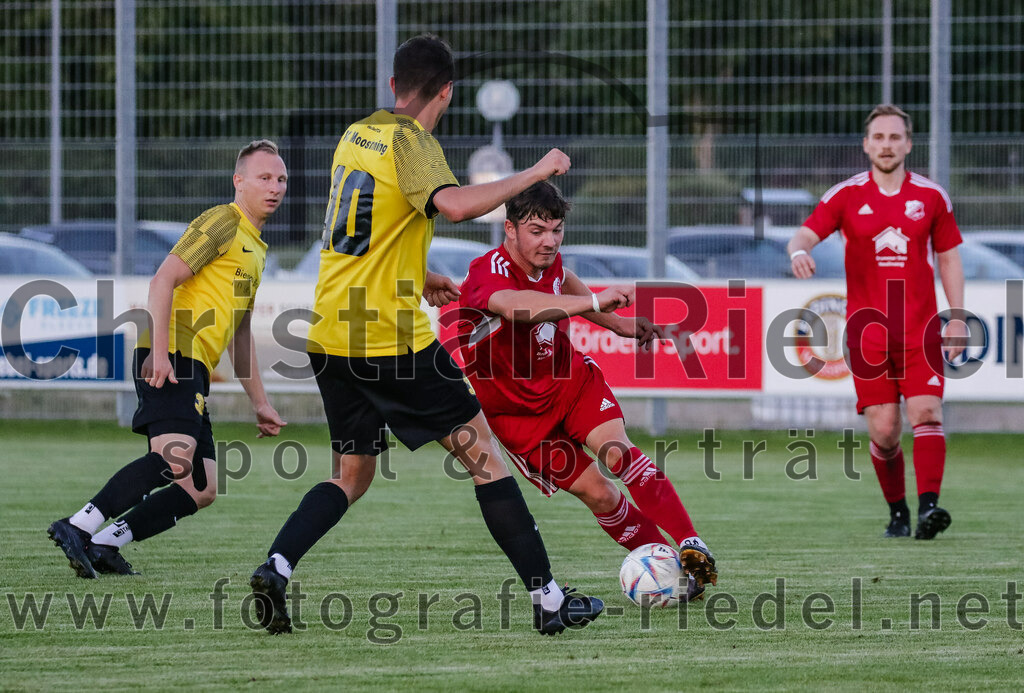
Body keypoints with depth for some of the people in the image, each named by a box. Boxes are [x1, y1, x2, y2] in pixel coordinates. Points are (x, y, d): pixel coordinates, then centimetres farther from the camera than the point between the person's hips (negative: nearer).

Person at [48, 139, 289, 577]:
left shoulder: (256, 248, 28)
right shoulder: (223, 222, -2)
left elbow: (239, 334, 35)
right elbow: (164, 279, -13)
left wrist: (259, 402, 32)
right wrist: (159, 351, -23)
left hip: (193, 372, 10)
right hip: (172, 358, -10)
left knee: (201, 490, 4)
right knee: (176, 457, -29)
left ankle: (102, 545, 1)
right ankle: (77, 528, -34)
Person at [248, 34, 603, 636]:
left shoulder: (356, 135, 13)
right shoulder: (411, 144, -12)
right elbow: (455, 204, -31)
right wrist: (535, 174, -22)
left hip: (331, 334, 7)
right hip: (393, 339, -7)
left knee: (351, 476, 16)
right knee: (483, 453, 2)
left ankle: (275, 570, -6)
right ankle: (548, 600, 3)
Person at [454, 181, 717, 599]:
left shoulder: (548, 260, -6)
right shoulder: (488, 274, -28)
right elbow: (518, 306, -54)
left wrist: (616, 324, 20)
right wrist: (594, 302, -66)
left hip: (570, 378, 4)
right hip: (519, 409, -4)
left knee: (616, 451, -23)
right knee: (598, 494, -10)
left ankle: (691, 546, -28)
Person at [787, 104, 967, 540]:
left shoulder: (932, 197, 6)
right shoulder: (846, 196, 2)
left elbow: (949, 258, 12)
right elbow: (804, 235, -6)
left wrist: (957, 318, 3)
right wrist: (799, 251, -31)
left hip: (920, 328, 0)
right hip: (867, 329, 0)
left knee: (926, 413, -16)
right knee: (883, 430, -4)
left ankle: (928, 505, -25)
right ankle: (896, 511, 14)